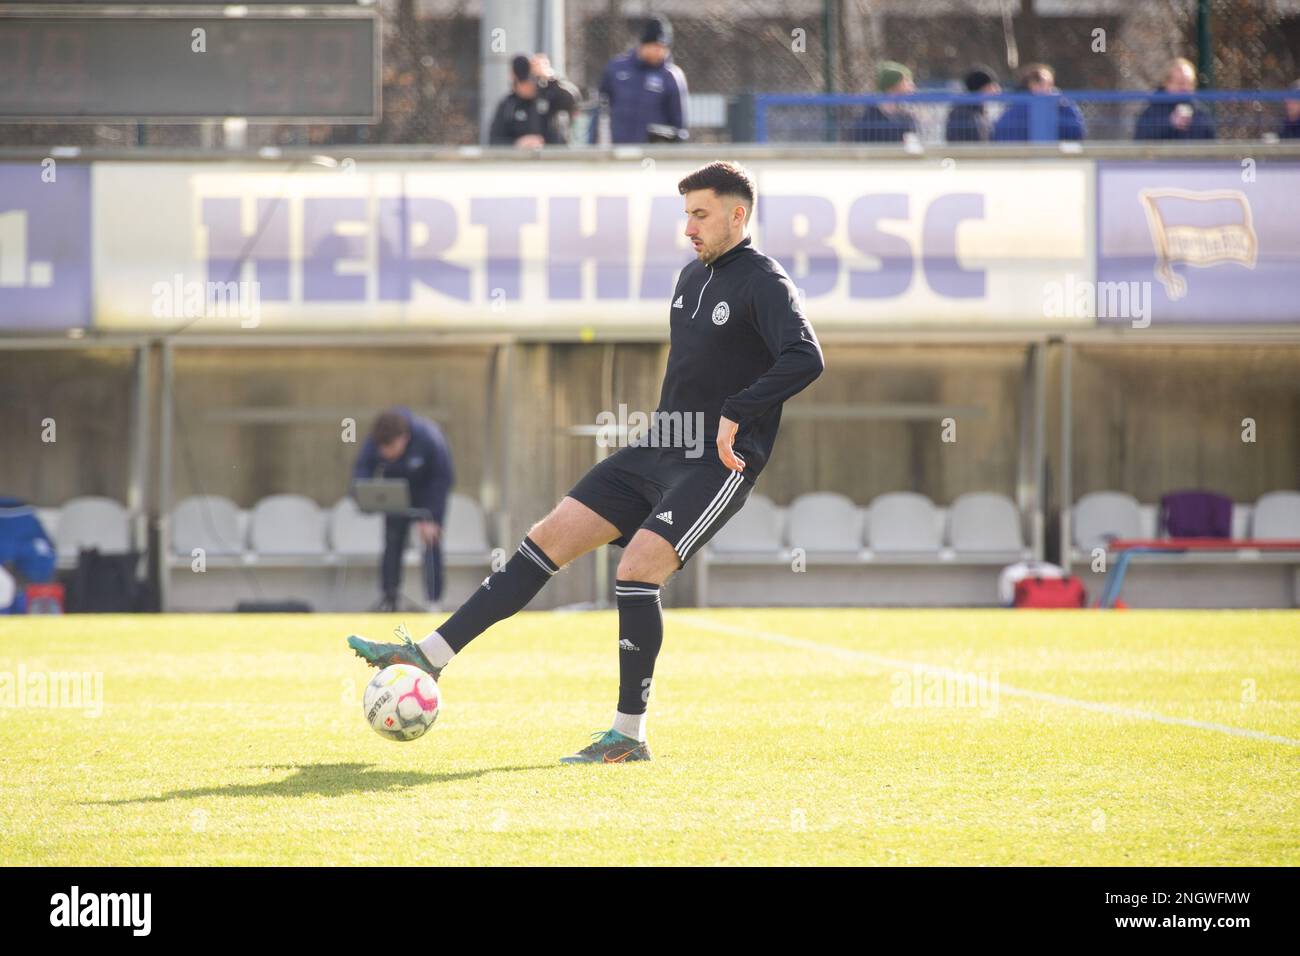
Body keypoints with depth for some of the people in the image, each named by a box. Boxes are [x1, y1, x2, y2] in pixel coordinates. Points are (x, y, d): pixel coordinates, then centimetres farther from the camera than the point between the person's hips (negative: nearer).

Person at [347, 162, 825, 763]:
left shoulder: (763, 283, -11)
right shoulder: (692, 277, 15)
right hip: (657, 454, 8)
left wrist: (734, 415, -28)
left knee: (637, 567, -23)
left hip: (720, 466, -8)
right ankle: (431, 655, 1)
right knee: (549, 538, 1)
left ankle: (630, 735, -13)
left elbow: (805, 359, -27)